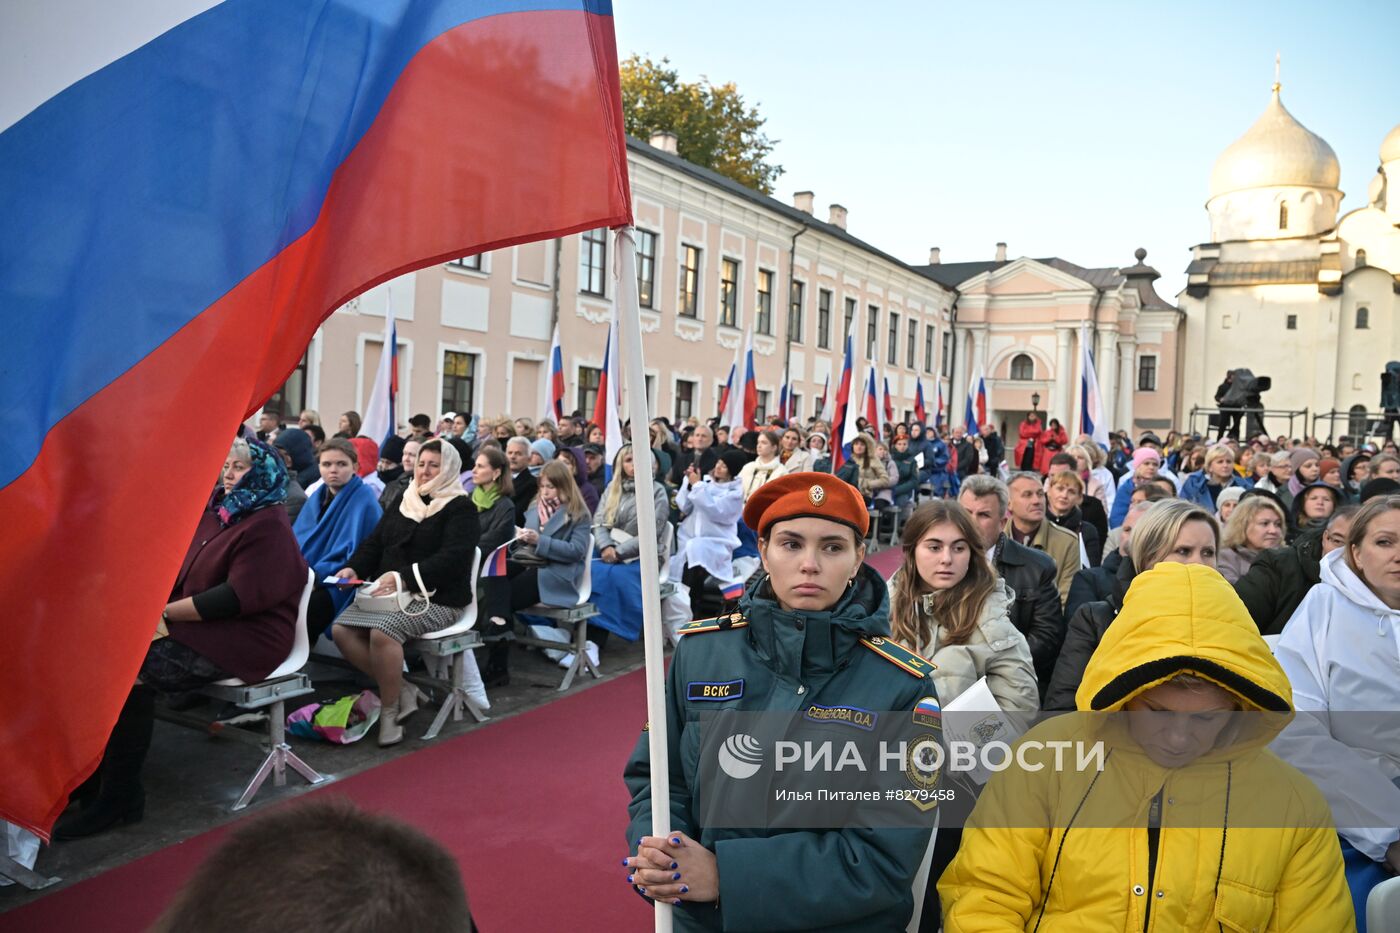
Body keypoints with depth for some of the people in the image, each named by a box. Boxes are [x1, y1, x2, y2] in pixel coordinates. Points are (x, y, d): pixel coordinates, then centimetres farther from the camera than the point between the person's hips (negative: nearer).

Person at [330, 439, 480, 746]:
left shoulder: (461, 509, -4)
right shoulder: (403, 502, 18)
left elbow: (451, 558, -18)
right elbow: (374, 542, 16)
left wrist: (403, 578, -29)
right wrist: (354, 567, -6)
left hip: (436, 598, -7)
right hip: (389, 592, 7)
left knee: (382, 632, -32)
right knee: (341, 629, -15)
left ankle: (389, 710, -12)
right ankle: (402, 688, -4)